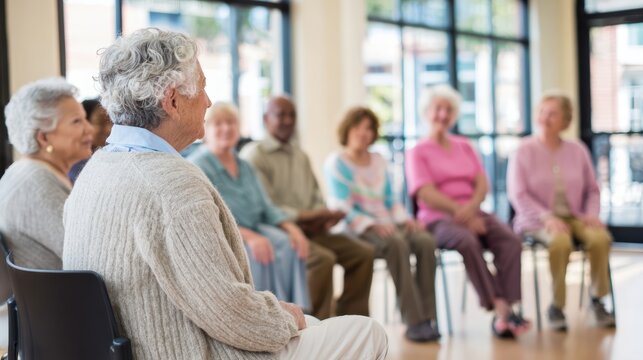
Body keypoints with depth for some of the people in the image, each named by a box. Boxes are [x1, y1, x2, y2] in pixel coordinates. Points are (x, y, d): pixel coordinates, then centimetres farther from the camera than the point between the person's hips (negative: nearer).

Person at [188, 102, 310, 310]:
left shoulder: (244, 166, 18)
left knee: (287, 245, -23)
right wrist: (248, 236, -29)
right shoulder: (198, 165, -7)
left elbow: (266, 207, 14)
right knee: (255, 254, -34)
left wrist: (291, 228, -7)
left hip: (253, 230, 6)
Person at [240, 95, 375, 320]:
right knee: (323, 258, -31)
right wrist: (305, 215, -18)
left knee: (362, 252, -5)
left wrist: (323, 218, -4)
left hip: (309, 228, 8)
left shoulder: (300, 155, 22)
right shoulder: (254, 154, -5)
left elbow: (317, 198, 20)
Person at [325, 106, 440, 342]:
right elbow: (342, 208, -7)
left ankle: (427, 317, -26)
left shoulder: (379, 161, 20)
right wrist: (373, 225, -21)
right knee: (397, 244, -36)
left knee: (425, 241, -25)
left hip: (386, 225, 5)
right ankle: (413, 321, -36)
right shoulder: (336, 163, 2)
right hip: (356, 231, -5)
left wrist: (406, 220, -1)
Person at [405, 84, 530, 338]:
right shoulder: (418, 152, 6)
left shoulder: (465, 146, 21)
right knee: (468, 242, -37)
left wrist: (471, 208, -12)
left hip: (473, 214, 5)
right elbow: (427, 195, -7)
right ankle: (500, 308, -38)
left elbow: (483, 184, 10)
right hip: (439, 219, -4)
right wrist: (462, 214, -18)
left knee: (510, 240, -25)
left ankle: (507, 308, -34)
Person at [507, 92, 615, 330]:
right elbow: (518, 194, -7)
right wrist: (547, 217, -19)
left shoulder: (578, 150, 10)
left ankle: (597, 299, -10)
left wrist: (592, 214, -5)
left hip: (575, 217, 3)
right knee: (560, 241, -37)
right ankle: (556, 306, -20)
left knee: (601, 238, -30)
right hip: (538, 219, -3)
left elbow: (592, 190, 15)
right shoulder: (525, 151, -1)